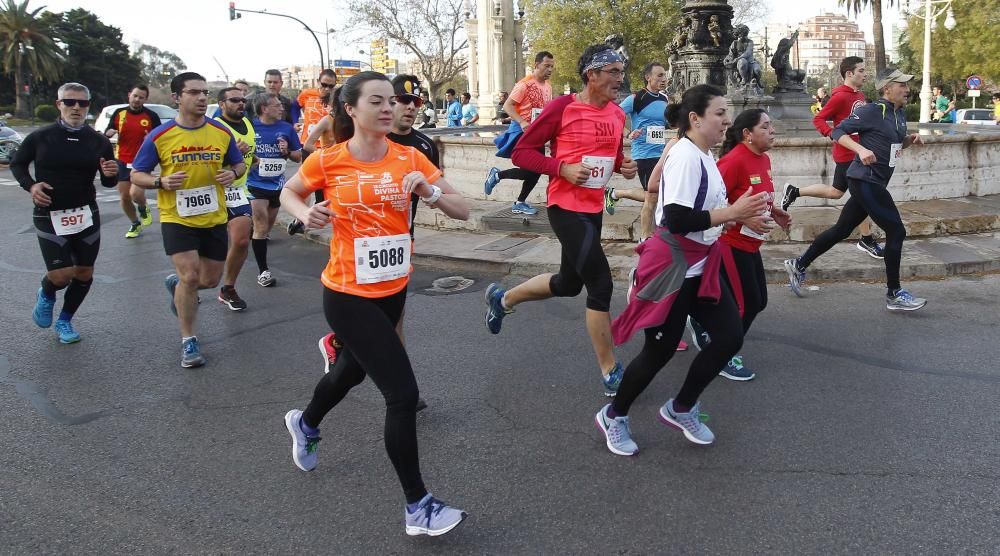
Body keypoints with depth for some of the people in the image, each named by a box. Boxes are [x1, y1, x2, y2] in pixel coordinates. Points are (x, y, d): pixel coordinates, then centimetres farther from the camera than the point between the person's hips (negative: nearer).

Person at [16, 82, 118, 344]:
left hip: (86, 215, 3)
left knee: (84, 273, 7)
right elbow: (16, 164, 10)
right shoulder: (40, 137, -5)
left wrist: (110, 174, -16)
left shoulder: (99, 142, -1)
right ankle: (46, 295, 26)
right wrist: (30, 186, -8)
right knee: (61, 275, -12)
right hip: (49, 216, -3)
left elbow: (108, 182, 7)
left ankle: (64, 321, 31)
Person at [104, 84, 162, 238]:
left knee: (135, 193, -21)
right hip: (122, 161, 3)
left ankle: (143, 208, 15)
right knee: (124, 197, 7)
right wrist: (110, 133, -13)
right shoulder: (119, 113, 2)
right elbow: (107, 133, 10)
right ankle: (135, 224, 31)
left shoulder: (151, 116, -5)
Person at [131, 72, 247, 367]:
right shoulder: (159, 136, -9)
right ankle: (188, 341, 5)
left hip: (214, 218, 3)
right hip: (177, 218, -3)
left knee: (210, 280, 10)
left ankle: (177, 284, 47)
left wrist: (233, 173, -12)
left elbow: (240, 164, 12)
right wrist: (161, 182, -22)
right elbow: (136, 175, -1)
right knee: (190, 276, -14)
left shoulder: (222, 133, -2)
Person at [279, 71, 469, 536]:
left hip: (393, 289, 5)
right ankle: (418, 507, 5)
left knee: (354, 368, 28)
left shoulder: (409, 158, -4)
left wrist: (429, 192, -23)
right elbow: (289, 192, 9)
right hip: (349, 295, -5)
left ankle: (305, 423, 61)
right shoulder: (327, 161, -11)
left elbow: (463, 210, -4)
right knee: (403, 393, -11)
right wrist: (305, 213, -13)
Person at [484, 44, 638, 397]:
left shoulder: (618, 114, 8)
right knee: (601, 284, -9)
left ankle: (502, 299, 43)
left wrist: (625, 166, 2)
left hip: (594, 209, 9)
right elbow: (522, 152, -10)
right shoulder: (563, 108, -13)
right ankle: (610, 374, 6)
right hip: (566, 208, -8)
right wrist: (562, 168, -22)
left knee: (569, 284, 19)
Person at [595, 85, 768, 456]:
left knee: (730, 338, 4)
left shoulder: (703, 156, 9)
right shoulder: (685, 157, -20)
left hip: (700, 266, 9)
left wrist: (738, 214, 9)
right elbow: (677, 219, -29)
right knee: (660, 351, 2)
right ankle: (614, 415, 24)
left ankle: (681, 409, 23)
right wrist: (732, 213, -26)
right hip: (672, 268, -9)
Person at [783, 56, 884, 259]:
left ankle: (794, 192, 27)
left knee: (836, 192, 19)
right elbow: (818, 119, -16)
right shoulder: (840, 97, -16)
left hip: (857, 152, 9)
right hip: (847, 155, -9)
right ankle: (867, 240, 13)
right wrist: (833, 134, -28)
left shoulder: (860, 96, 10)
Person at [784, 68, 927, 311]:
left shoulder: (900, 115, 14)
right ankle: (894, 295, 3)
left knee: (841, 230, 14)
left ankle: (799, 265, 26)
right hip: (865, 180, -9)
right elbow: (838, 131, -14)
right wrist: (861, 149, -27)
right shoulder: (872, 111, -13)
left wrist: (910, 140, 5)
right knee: (896, 231, -7)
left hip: (874, 184, 9)